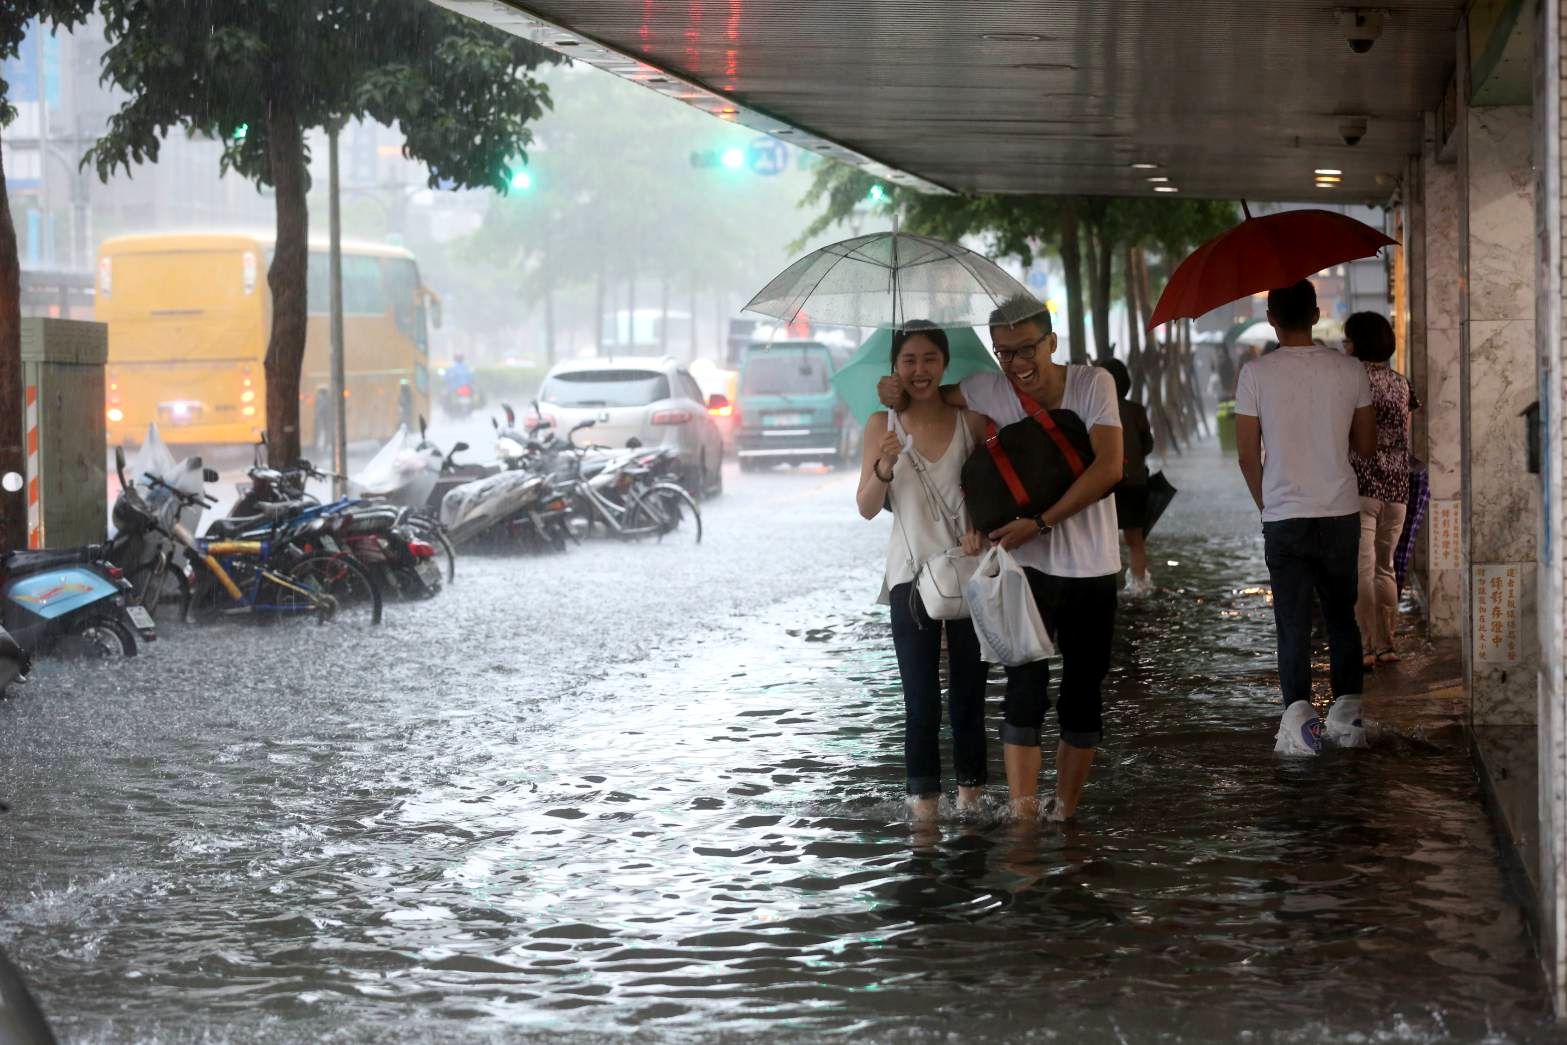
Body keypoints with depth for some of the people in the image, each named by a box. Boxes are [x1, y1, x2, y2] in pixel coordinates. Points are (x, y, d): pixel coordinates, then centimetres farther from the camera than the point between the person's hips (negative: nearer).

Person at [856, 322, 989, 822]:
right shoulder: (883, 425, 0)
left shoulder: (970, 418, -1)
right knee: (920, 691, -4)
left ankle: (971, 782, 17)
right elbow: (867, 508, -1)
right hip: (912, 569, -1)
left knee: (969, 683, 7)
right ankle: (923, 791, -2)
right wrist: (883, 470, -20)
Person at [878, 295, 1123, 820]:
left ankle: (1065, 813, 19)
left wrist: (1040, 522, -21)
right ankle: (1023, 818, -16)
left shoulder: (1093, 384, -6)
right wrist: (895, 391, -13)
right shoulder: (989, 391, -3)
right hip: (1027, 561, -1)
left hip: (1092, 564, 1)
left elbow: (1108, 468, -16)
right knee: (1026, 689, -13)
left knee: (1084, 693, 8)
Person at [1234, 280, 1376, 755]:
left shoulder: (1256, 374, -7)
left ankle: (1298, 710, -14)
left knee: (1293, 622, 2)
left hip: (1283, 517, -2)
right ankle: (1347, 712, 15)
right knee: (1341, 615, 16)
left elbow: (1247, 454, -3)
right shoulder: (1349, 370, -2)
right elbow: (1366, 445, 7)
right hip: (1341, 513, 2)